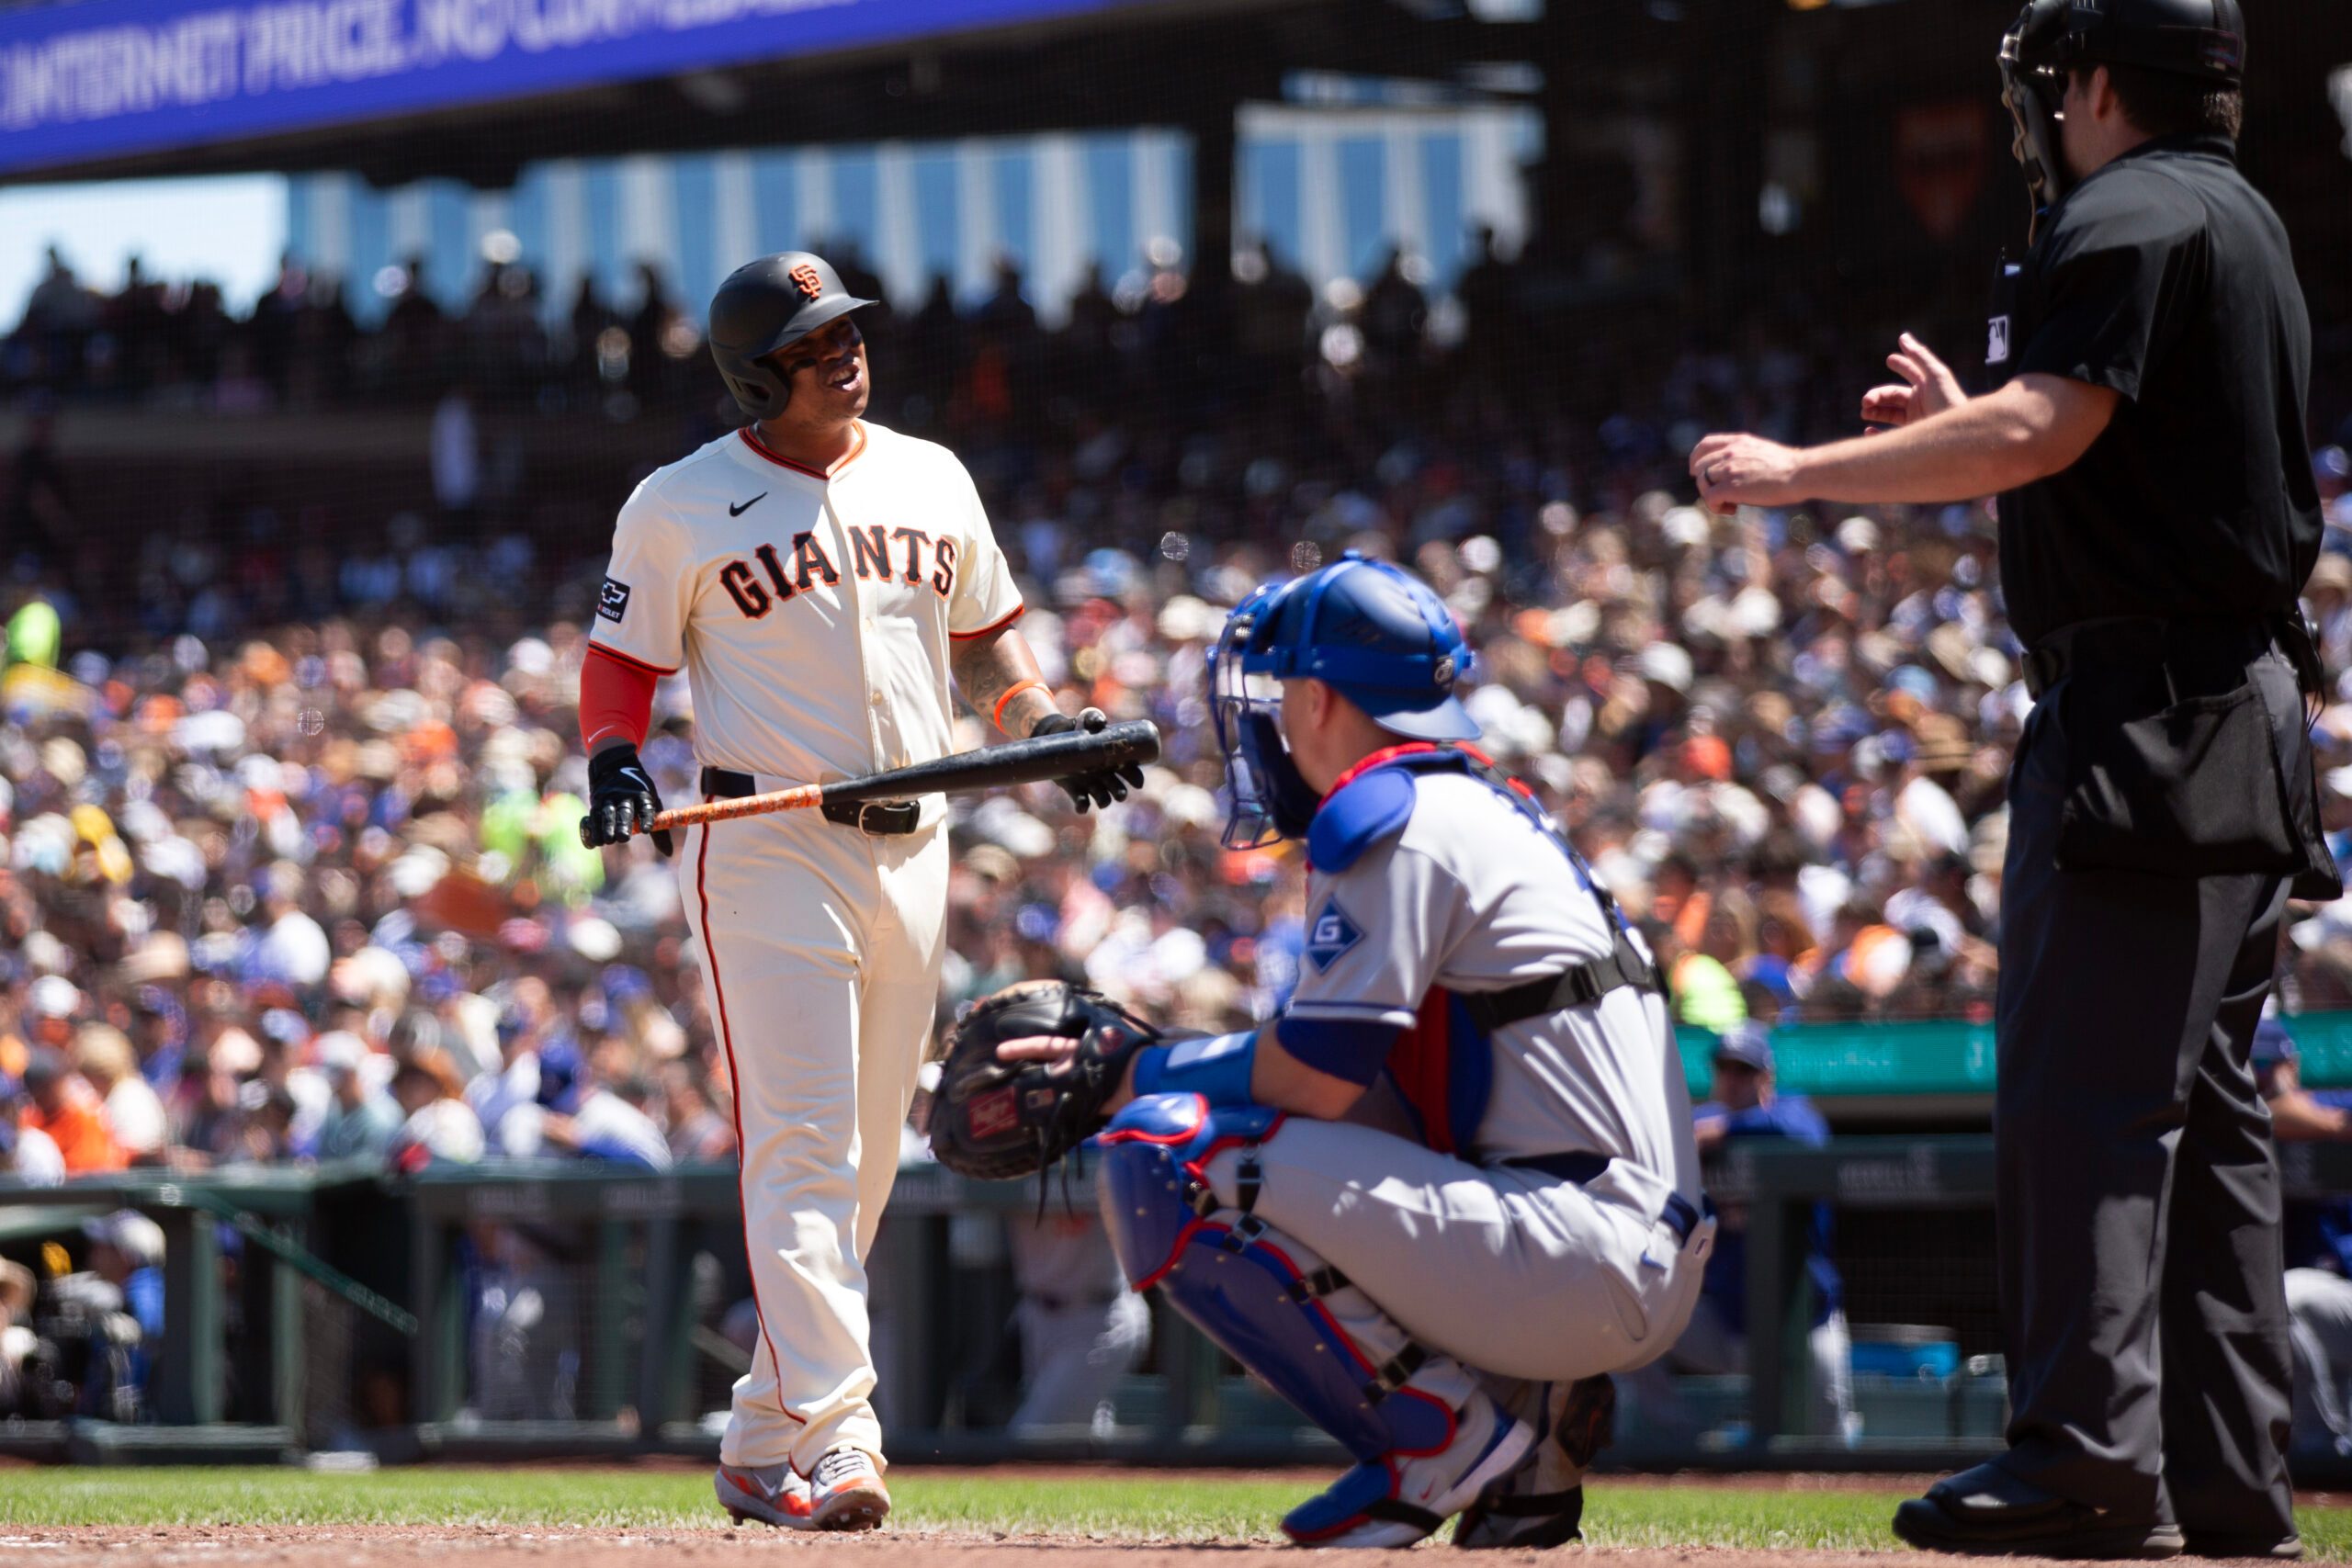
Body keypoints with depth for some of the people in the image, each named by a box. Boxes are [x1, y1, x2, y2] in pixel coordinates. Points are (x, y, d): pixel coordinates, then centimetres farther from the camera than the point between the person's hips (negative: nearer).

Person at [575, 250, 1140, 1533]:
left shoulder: (932, 480, 12)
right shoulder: (682, 506, -1)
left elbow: (984, 638, 21)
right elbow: (622, 660, 3)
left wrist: (1045, 724, 3)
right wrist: (612, 757, -16)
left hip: (910, 849, 6)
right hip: (765, 846, -6)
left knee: (864, 1161, 7)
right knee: (801, 1143, -14)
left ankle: (762, 1446, 15)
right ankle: (830, 1436, -21)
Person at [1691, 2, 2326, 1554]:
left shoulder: (2131, 220, -11)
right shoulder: (2246, 225, 20)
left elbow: (2038, 434, -23)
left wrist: (1801, 473, -17)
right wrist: (1967, 427, 29)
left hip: (2145, 718, -10)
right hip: (2247, 724, 10)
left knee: (2079, 1091, -13)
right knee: (2205, 1103, 11)